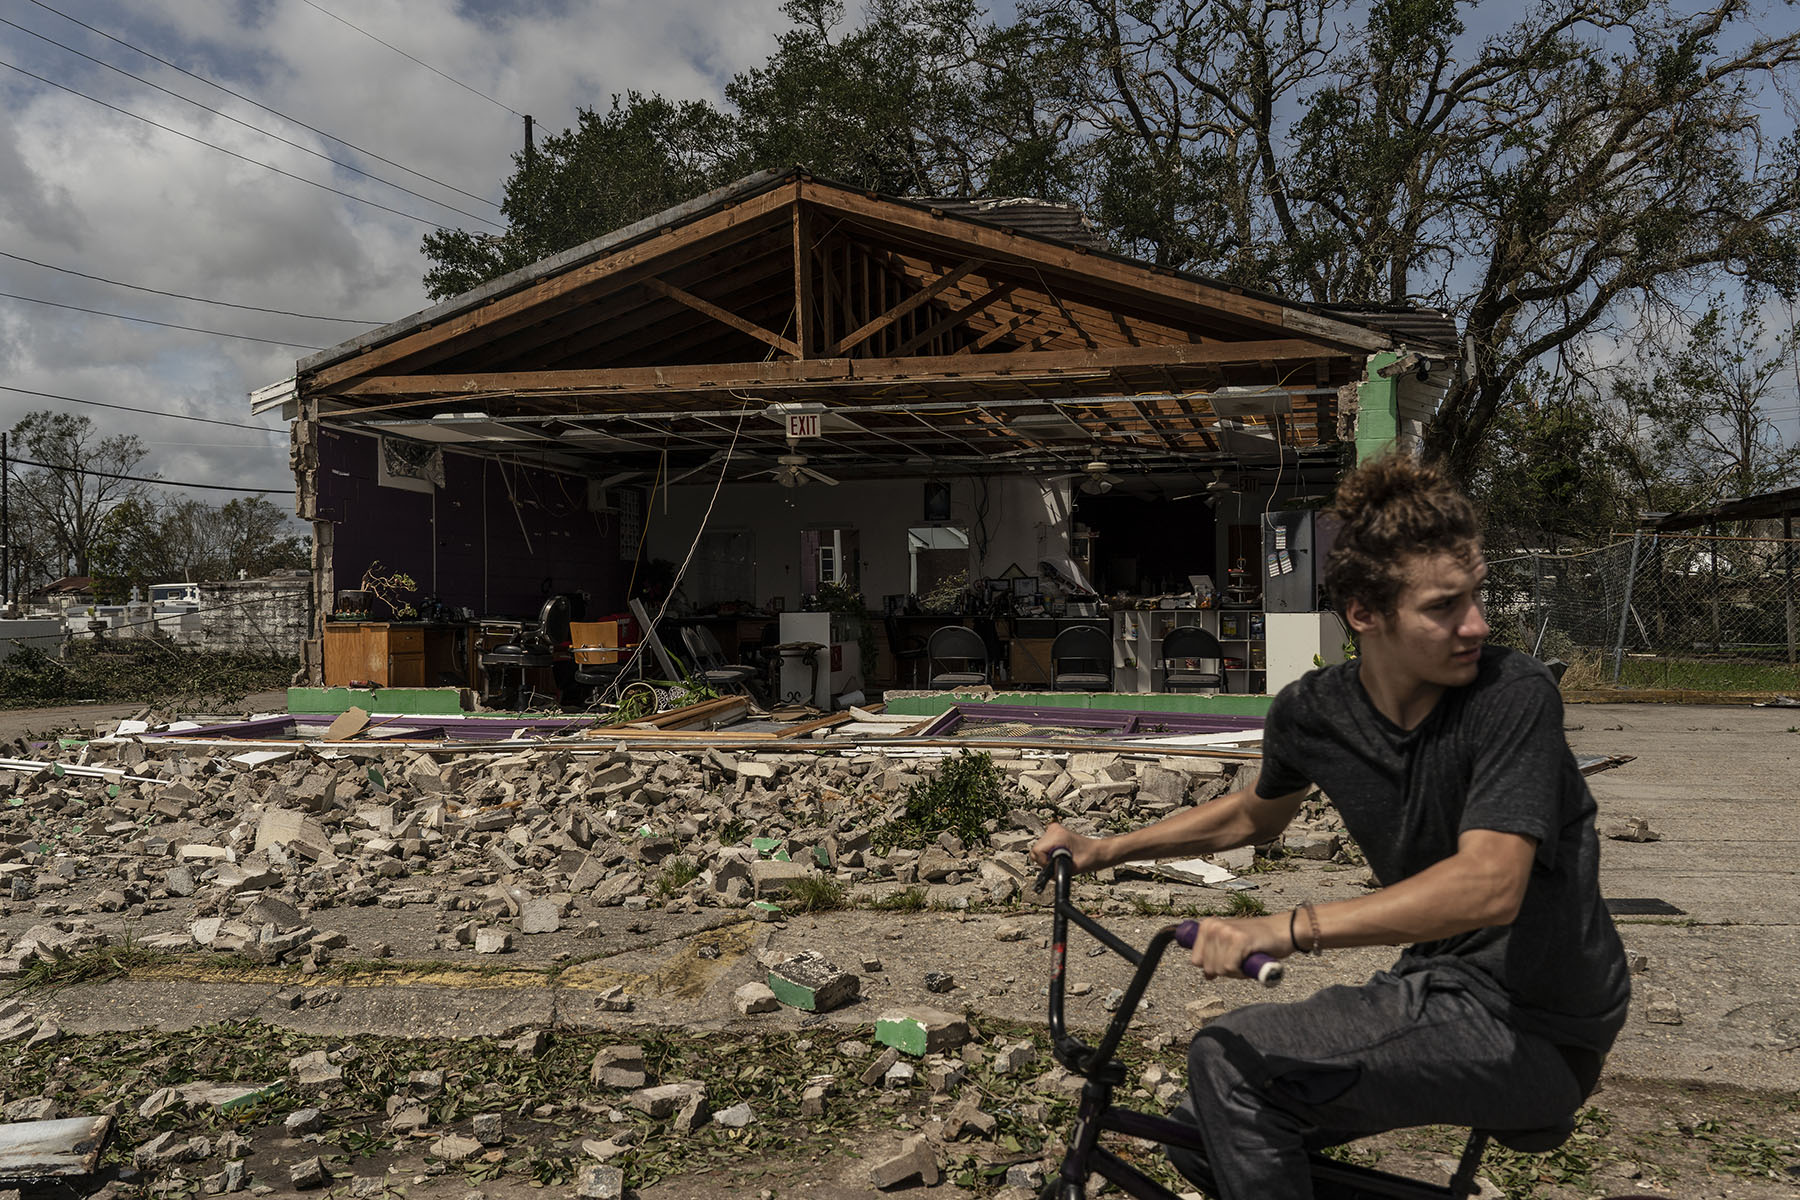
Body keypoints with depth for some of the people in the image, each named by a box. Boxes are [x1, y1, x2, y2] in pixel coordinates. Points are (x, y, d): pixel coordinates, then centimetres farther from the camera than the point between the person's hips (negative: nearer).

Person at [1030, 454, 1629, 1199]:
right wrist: (1108, 850, 13)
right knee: (1203, 1137, 8)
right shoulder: (1312, 712, -3)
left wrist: (1294, 929, -43)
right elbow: (1257, 814, 19)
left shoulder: (1513, 695, -21)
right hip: (1440, 986, 7)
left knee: (1230, 1064, -20)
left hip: (1534, 1034, -7)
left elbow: (1489, 883, -34)